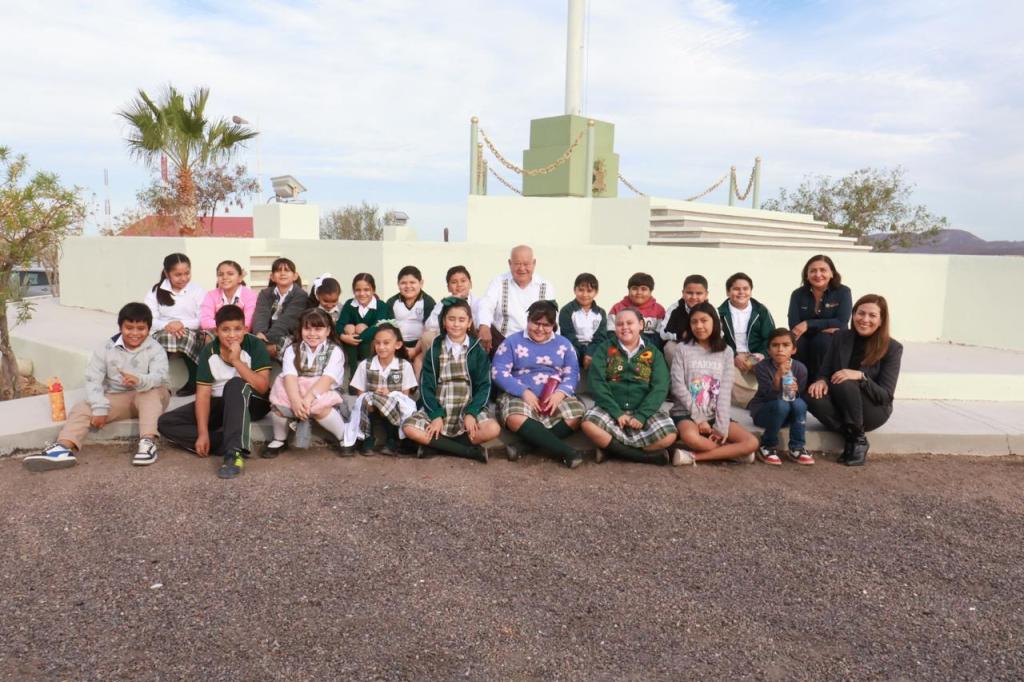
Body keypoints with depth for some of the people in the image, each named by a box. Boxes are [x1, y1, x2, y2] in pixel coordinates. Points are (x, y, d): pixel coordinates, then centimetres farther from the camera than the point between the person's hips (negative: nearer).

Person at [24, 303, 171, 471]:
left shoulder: (155, 349, -10)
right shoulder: (108, 348, -1)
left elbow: (160, 376, -27)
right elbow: (93, 379, -8)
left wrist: (140, 381, -50)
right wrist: (99, 408, -22)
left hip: (148, 398, -4)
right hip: (117, 399, 4)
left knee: (152, 390, -35)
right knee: (82, 408, -15)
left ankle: (148, 441, -46)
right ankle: (63, 447, -39)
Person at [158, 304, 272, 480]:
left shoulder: (255, 345, -15)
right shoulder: (209, 351, -8)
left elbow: (263, 387, -22)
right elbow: (203, 394, -12)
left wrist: (237, 361, -29)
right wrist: (203, 433, -22)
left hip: (252, 403, -4)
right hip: (219, 404, 4)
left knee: (235, 384, -37)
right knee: (165, 423, -13)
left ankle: (234, 452, -43)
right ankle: (237, 444, -27)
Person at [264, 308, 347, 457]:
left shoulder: (335, 351, -3)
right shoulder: (292, 349, 4)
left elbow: (327, 379, -18)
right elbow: (290, 376, -14)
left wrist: (308, 398, -33)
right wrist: (296, 400, -32)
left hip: (321, 394, -3)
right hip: (295, 392, 3)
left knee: (318, 408, -35)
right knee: (278, 402, -28)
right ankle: (280, 440, 0)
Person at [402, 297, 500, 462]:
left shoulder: (477, 350, 2)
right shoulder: (434, 349, 4)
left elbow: (484, 386, -2)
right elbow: (426, 386, 0)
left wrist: (471, 413, -17)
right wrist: (436, 415, -15)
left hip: (469, 410, -1)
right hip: (437, 409, 1)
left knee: (493, 429, -29)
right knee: (409, 427, -26)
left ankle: (435, 444, -18)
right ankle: (470, 451, -22)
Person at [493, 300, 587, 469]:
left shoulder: (563, 344, 13)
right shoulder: (512, 342, 6)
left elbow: (572, 375, 6)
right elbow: (498, 372, -4)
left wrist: (560, 393, -16)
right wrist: (524, 392, -17)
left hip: (556, 397, 2)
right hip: (521, 396, -2)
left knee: (577, 416, -28)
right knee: (516, 419, -36)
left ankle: (526, 445, -26)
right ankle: (566, 451, -34)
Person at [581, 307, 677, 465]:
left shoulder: (653, 352, 8)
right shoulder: (605, 349, 6)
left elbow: (660, 387, -3)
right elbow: (596, 382, -5)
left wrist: (642, 415, -16)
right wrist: (616, 412, -16)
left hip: (643, 410, 1)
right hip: (610, 409, -1)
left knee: (668, 435, -26)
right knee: (589, 424, -32)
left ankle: (611, 448, -10)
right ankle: (647, 454, -18)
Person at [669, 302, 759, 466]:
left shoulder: (726, 351, 7)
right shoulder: (682, 349, 0)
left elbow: (725, 391, -1)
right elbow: (678, 387, -7)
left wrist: (721, 426, -11)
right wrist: (699, 418, -13)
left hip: (714, 415, 4)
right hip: (687, 413, -4)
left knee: (751, 443, -17)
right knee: (690, 437, -38)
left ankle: (694, 456, -19)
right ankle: (731, 451, -14)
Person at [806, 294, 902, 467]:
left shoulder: (892, 348, -9)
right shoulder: (840, 337, 0)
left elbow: (885, 396, -14)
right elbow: (825, 372, 2)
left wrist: (861, 376, -32)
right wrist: (821, 381, -24)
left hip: (873, 410, -3)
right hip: (841, 410, 3)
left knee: (845, 385, -33)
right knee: (814, 398, -30)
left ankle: (859, 440, -17)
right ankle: (851, 437, -15)